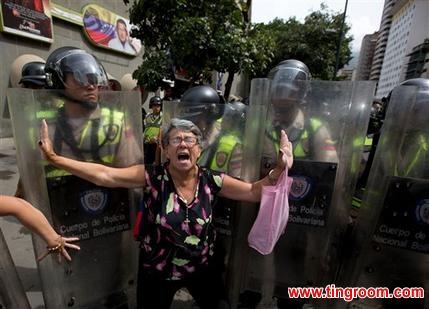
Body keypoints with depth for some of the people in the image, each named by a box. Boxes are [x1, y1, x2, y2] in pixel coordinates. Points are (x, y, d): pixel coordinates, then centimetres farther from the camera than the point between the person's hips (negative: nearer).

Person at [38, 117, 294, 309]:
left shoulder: (212, 181, -15)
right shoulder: (152, 177, -20)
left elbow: (255, 192, -13)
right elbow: (104, 174, -26)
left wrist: (279, 169, -27)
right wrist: (55, 158, -32)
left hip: (201, 268, 2)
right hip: (157, 272, -1)